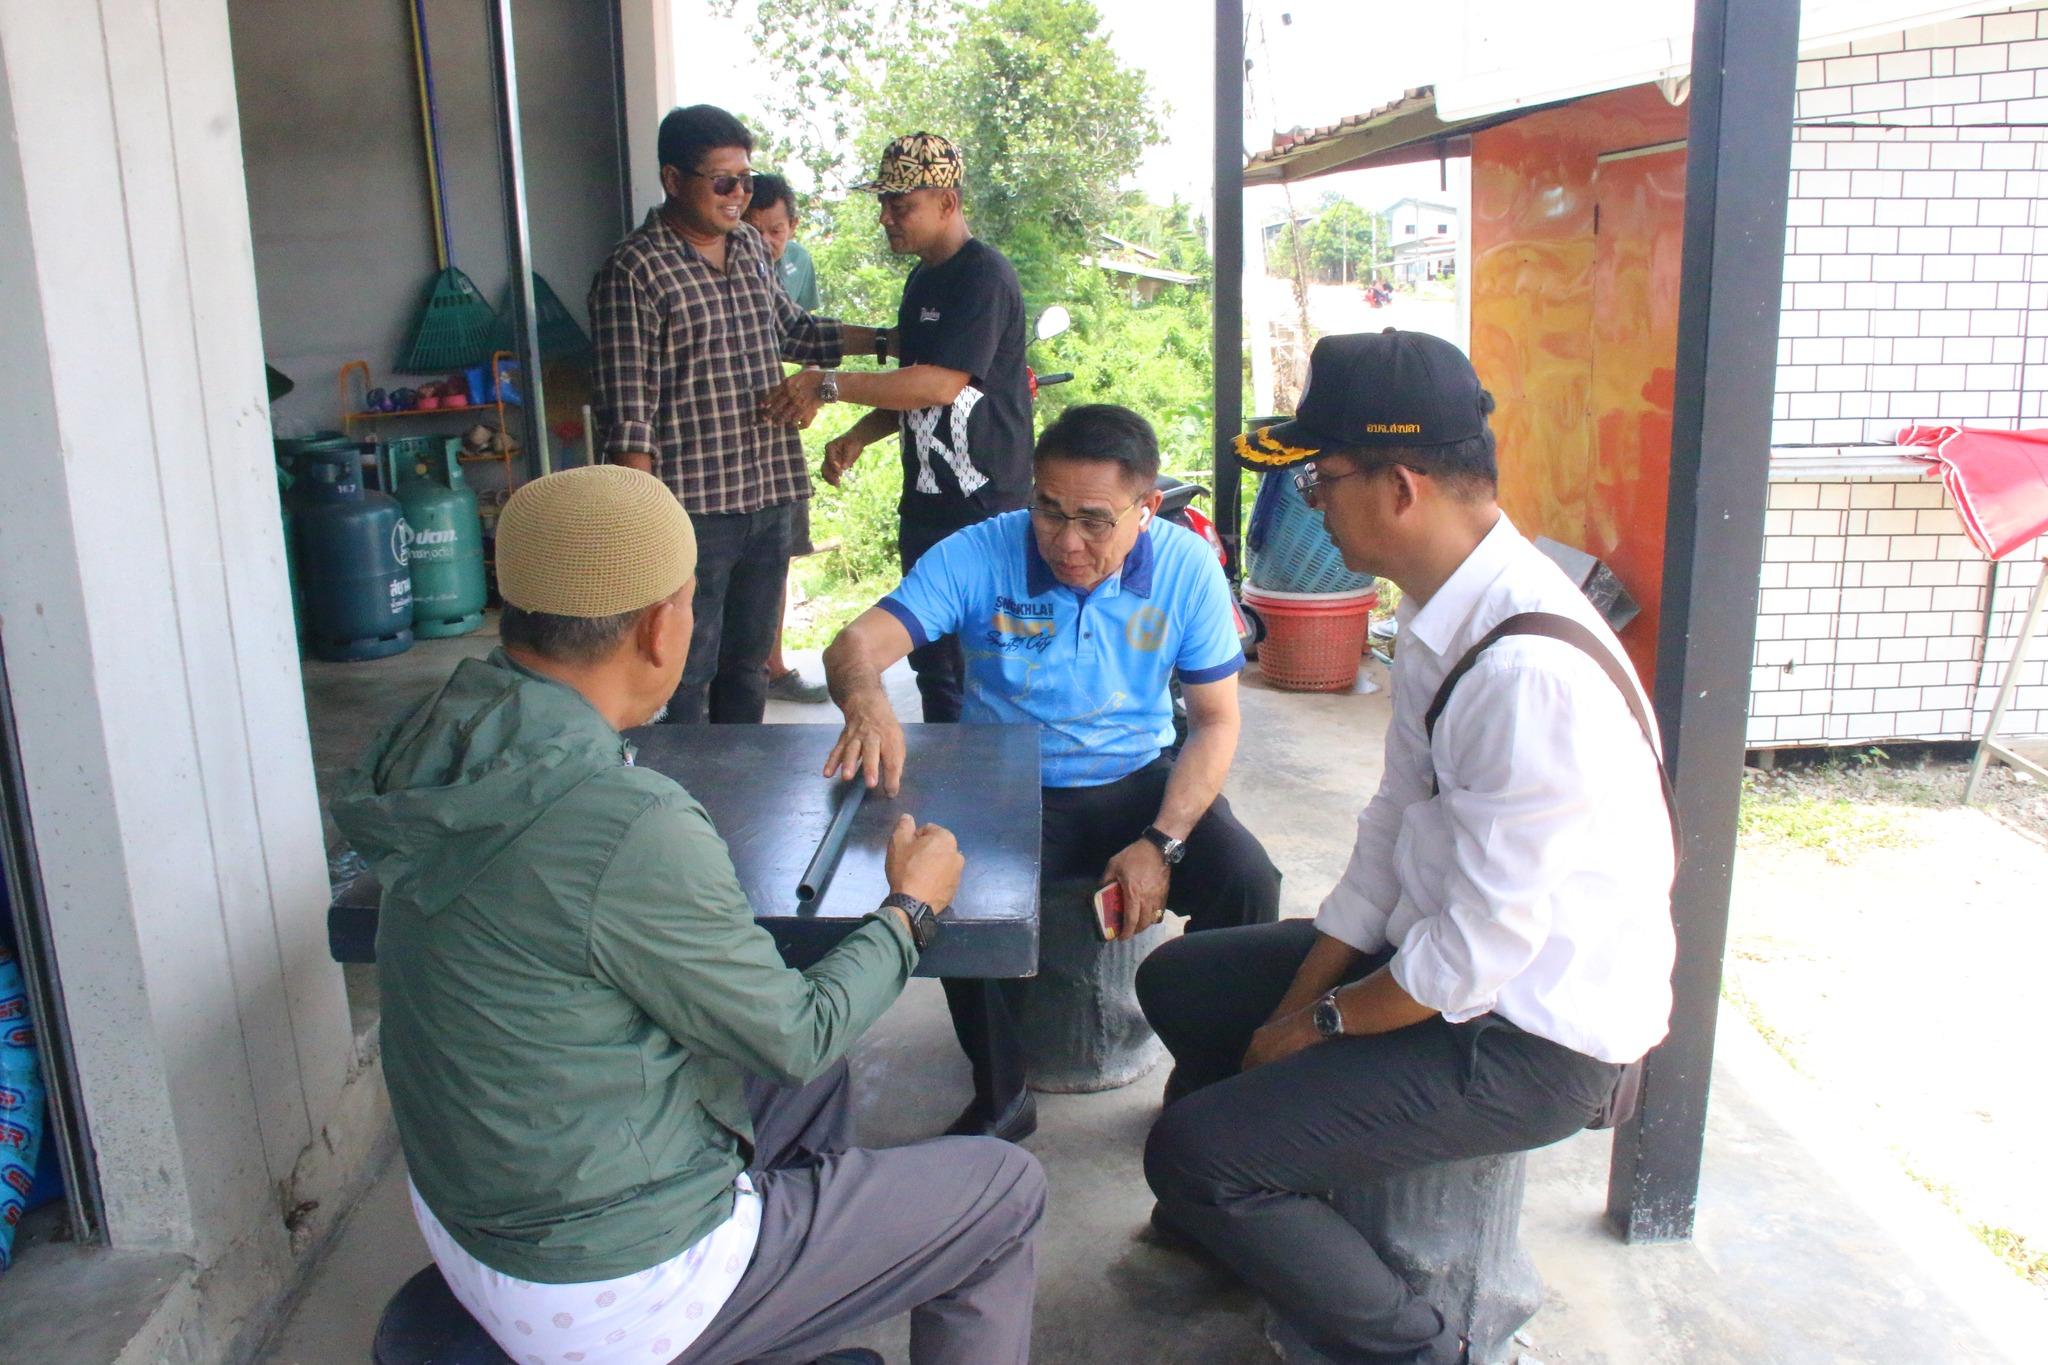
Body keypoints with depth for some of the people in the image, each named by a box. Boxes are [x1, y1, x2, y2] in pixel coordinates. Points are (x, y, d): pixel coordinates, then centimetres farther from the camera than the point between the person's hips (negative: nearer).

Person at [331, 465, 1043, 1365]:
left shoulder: (446, 734, -9)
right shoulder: (631, 834, -33)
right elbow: (795, 1034, -17)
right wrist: (912, 909, -2)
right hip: (605, 1293, -8)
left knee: (813, 1083, 29)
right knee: (1003, 1190, 6)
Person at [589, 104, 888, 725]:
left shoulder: (751, 249, 11)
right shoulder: (632, 271, -11)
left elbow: (790, 329, 28)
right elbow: (628, 413, -14)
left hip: (771, 494, 7)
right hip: (694, 506, -7)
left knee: (749, 662, 17)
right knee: (688, 673, 0)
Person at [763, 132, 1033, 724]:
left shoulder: (983, 277, -13)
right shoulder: (923, 278, 17)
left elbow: (941, 384, -23)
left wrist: (828, 385, -21)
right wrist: (857, 437, 7)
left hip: (983, 506, -9)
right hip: (927, 504, 9)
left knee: (976, 662, -5)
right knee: (930, 657, 15)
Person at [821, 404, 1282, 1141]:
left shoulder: (1188, 568, -10)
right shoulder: (978, 557, -15)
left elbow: (1215, 722, -5)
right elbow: (856, 645, -24)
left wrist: (1161, 844, -19)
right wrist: (866, 701, -50)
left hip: (1139, 782, 1)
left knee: (1248, 883, -24)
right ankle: (1000, 1097, -4)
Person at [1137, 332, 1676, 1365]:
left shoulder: (1528, 672, -31)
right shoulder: (1444, 614, -1)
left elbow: (1485, 946, -27)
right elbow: (1393, 831, 5)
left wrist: (1321, 1025, -11)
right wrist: (1298, 1004, 2)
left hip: (1534, 1040, -9)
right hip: (1439, 951, 9)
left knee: (1194, 1155, -16)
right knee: (1179, 984, 15)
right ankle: (1233, 1224, 37)